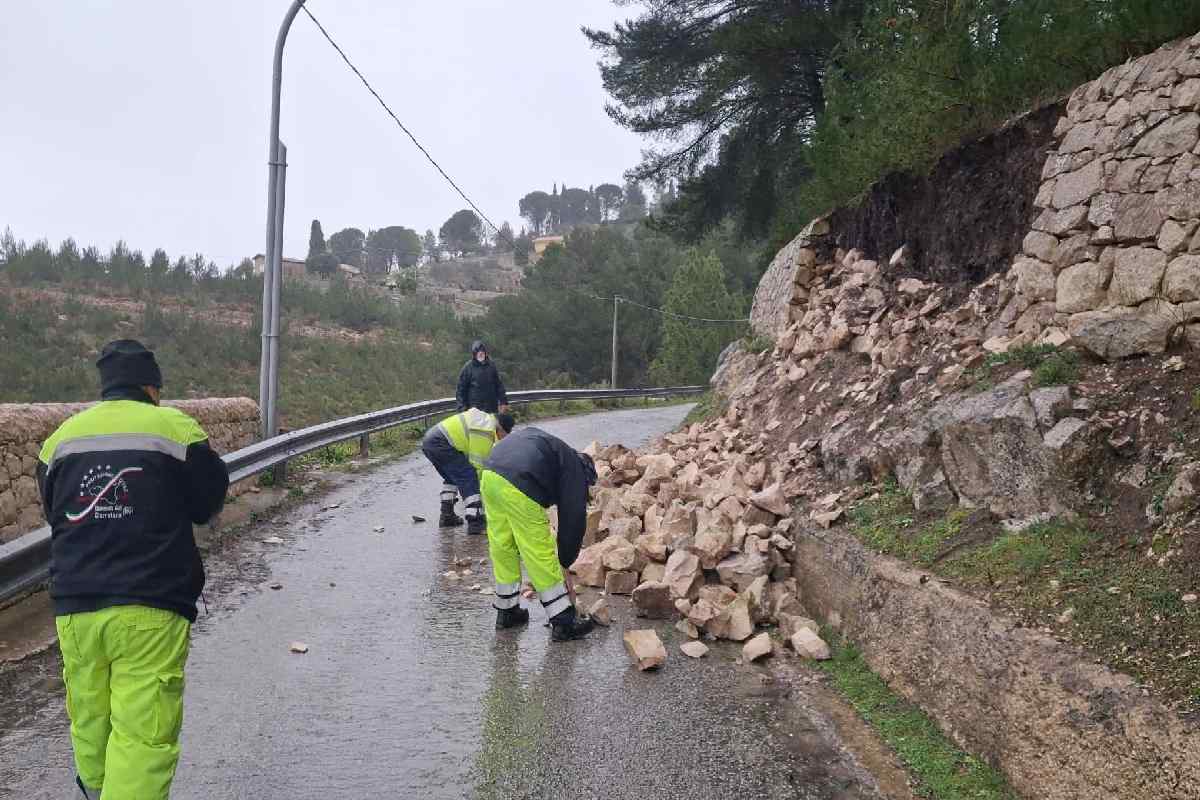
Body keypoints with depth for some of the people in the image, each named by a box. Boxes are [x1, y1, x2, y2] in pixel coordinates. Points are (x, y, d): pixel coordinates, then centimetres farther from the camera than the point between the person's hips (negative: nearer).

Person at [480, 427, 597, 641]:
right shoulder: (577, 470, 13)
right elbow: (573, 520, 13)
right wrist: (564, 565, 24)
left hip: (489, 474, 7)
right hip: (519, 488, -7)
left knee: (502, 548, 21)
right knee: (540, 555, 3)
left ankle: (506, 611, 33)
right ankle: (564, 622, 11)